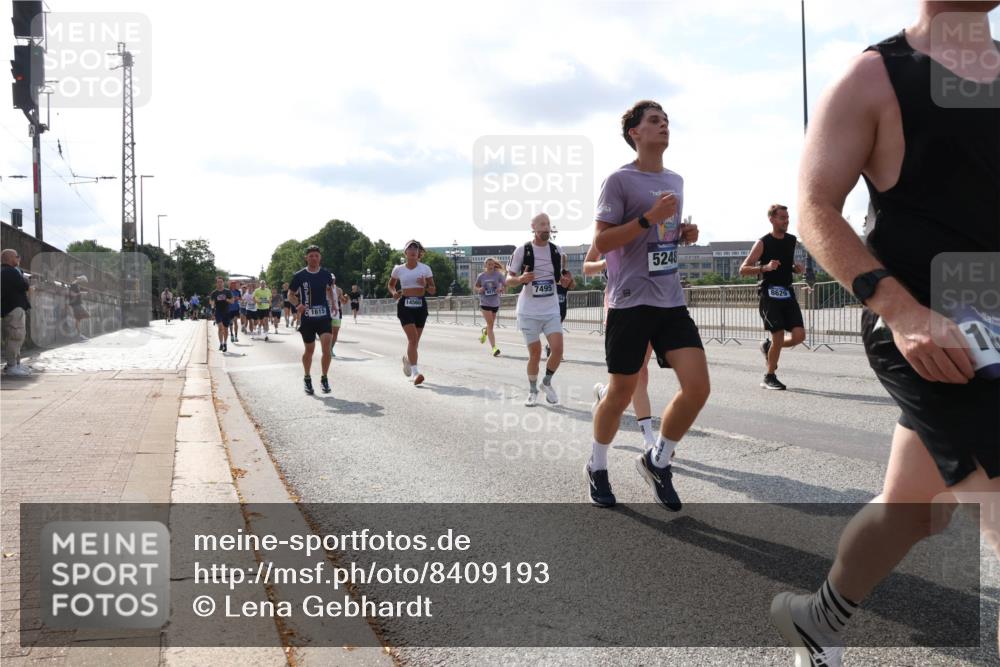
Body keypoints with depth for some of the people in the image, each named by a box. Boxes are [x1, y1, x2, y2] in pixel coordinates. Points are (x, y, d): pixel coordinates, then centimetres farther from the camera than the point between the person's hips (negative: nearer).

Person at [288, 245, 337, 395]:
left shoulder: (326, 274, 3)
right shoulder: (299, 275, -3)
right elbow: (290, 294, 6)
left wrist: (333, 301, 11)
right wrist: (297, 304, -12)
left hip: (324, 317, 1)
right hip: (307, 318, -1)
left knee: (326, 347, -15)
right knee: (309, 350, 9)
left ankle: (324, 379, 1)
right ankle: (307, 378, 31)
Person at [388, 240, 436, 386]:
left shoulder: (425, 268, 5)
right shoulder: (398, 269, 5)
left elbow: (433, 291, 5)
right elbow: (391, 285, 20)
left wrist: (425, 285, -15)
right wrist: (393, 293, -1)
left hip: (420, 305, 2)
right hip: (404, 304, -2)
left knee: (415, 339, 9)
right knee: (412, 337, -17)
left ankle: (407, 358, 42)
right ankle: (415, 371, -19)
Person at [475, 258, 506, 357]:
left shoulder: (498, 274, -2)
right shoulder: (481, 276, 0)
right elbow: (476, 287, 12)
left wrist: (501, 289, -24)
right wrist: (479, 290, -11)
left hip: (495, 303, 2)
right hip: (485, 303, -2)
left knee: (491, 324, 15)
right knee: (490, 324, -11)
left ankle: (484, 332, 52)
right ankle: (494, 347, -13)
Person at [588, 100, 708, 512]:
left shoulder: (675, 180, 15)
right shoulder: (620, 180, -6)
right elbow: (601, 243, -11)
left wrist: (686, 235, 6)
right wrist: (648, 218, -19)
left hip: (672, 301, 6)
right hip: (630, 302, -6)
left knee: (698, 386, -5)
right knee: (621, 392, 3)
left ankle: (657, 462, 16)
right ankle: (597, 467, 27)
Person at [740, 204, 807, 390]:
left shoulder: (791, 240, 11)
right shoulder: (762, 243, -6)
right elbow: (743, 270, -8)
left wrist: (797, 268, 5)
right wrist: (765, 267, -23)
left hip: (787, 293, 5)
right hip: (770, 294, -5)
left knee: (799, 336, -6)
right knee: (778, 337, -8)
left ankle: (768, 346, 23)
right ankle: (769, 378, 11)